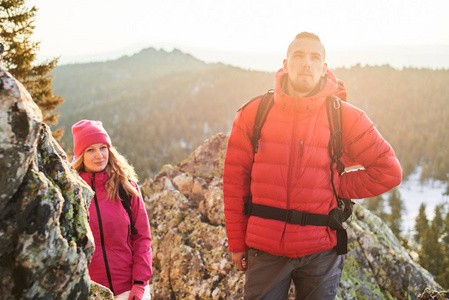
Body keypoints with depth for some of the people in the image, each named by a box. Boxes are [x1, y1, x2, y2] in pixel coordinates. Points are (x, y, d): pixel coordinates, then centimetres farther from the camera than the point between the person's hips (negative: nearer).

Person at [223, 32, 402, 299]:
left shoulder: (345, 117, -2)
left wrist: (337, 188, -2)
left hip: (319, 252, 0)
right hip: (264, 250, 0)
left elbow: (388, 172, 1)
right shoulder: (254, 113, 0)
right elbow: (235, 179, 3)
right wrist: (237, 242, 4)